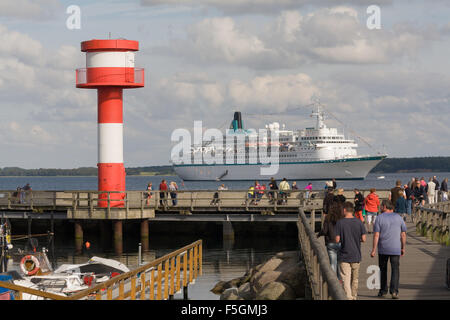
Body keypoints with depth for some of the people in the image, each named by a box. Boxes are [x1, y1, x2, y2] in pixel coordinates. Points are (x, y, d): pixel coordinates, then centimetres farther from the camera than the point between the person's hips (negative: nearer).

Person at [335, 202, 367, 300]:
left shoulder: (340, 223, -8)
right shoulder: (359, 222, -2)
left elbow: (337, 240, -11)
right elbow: (363, 239, -3)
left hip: (344, 256, -3)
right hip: (356, 255, 3)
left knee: (346, 280, -3)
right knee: (355, 279, 17)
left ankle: (348, 297, -13)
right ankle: (354, 297, 28)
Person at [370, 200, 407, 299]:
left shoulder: (380, 218, -4)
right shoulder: (398, 217, 4)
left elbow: (376, 235, -8)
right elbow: (403, 234, 5)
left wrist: (373, 250, -7)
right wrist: (403, 248, 13)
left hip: (383, 249, -1)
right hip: (395, 249, 1)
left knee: (383, 269, 12)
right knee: (395, 269, -1)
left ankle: (383, 291, 17)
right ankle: (394, 290, -15)